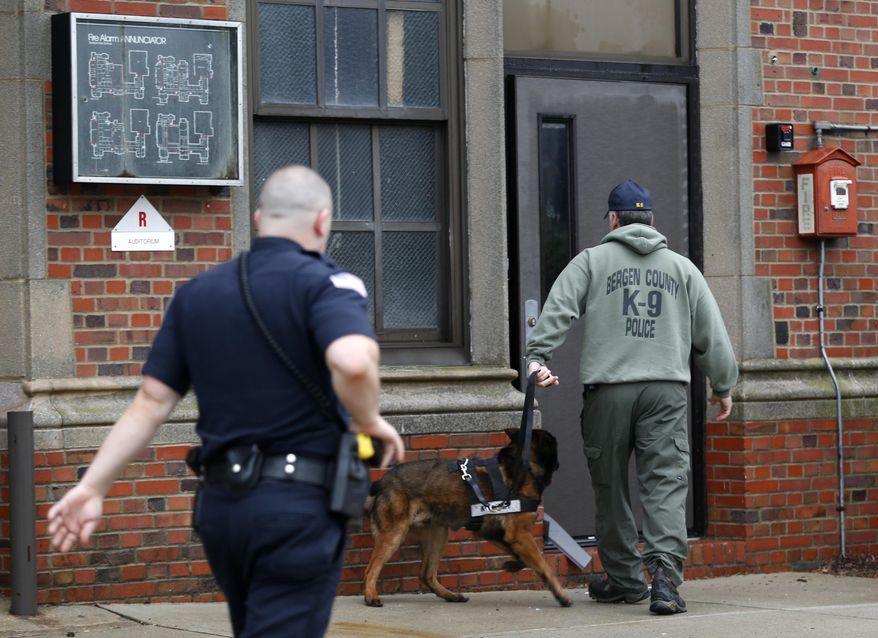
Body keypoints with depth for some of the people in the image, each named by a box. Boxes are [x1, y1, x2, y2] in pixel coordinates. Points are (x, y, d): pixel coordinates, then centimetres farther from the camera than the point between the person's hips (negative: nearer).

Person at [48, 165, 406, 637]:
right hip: (299, 504, -6)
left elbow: (152, 400, 5)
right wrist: (370, 423, -9)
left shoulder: (196, 293, 10)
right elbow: (353, 362, -28)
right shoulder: (323, 283, -8)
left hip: (220, 501, 6)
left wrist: (92, 486, 7)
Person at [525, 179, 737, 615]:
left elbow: (557, 311, -5)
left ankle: (624, 577, 19)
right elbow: (712, 334, 16)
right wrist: (722, 386, 26)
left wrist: (537, 357, -11)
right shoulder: (682, 268, 15)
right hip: (666, 389, 1)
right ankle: (665, 575, -19)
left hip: (607, 389, -1)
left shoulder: (592, 261, 9)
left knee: (610, 486, 11)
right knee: (666, 484, -3)